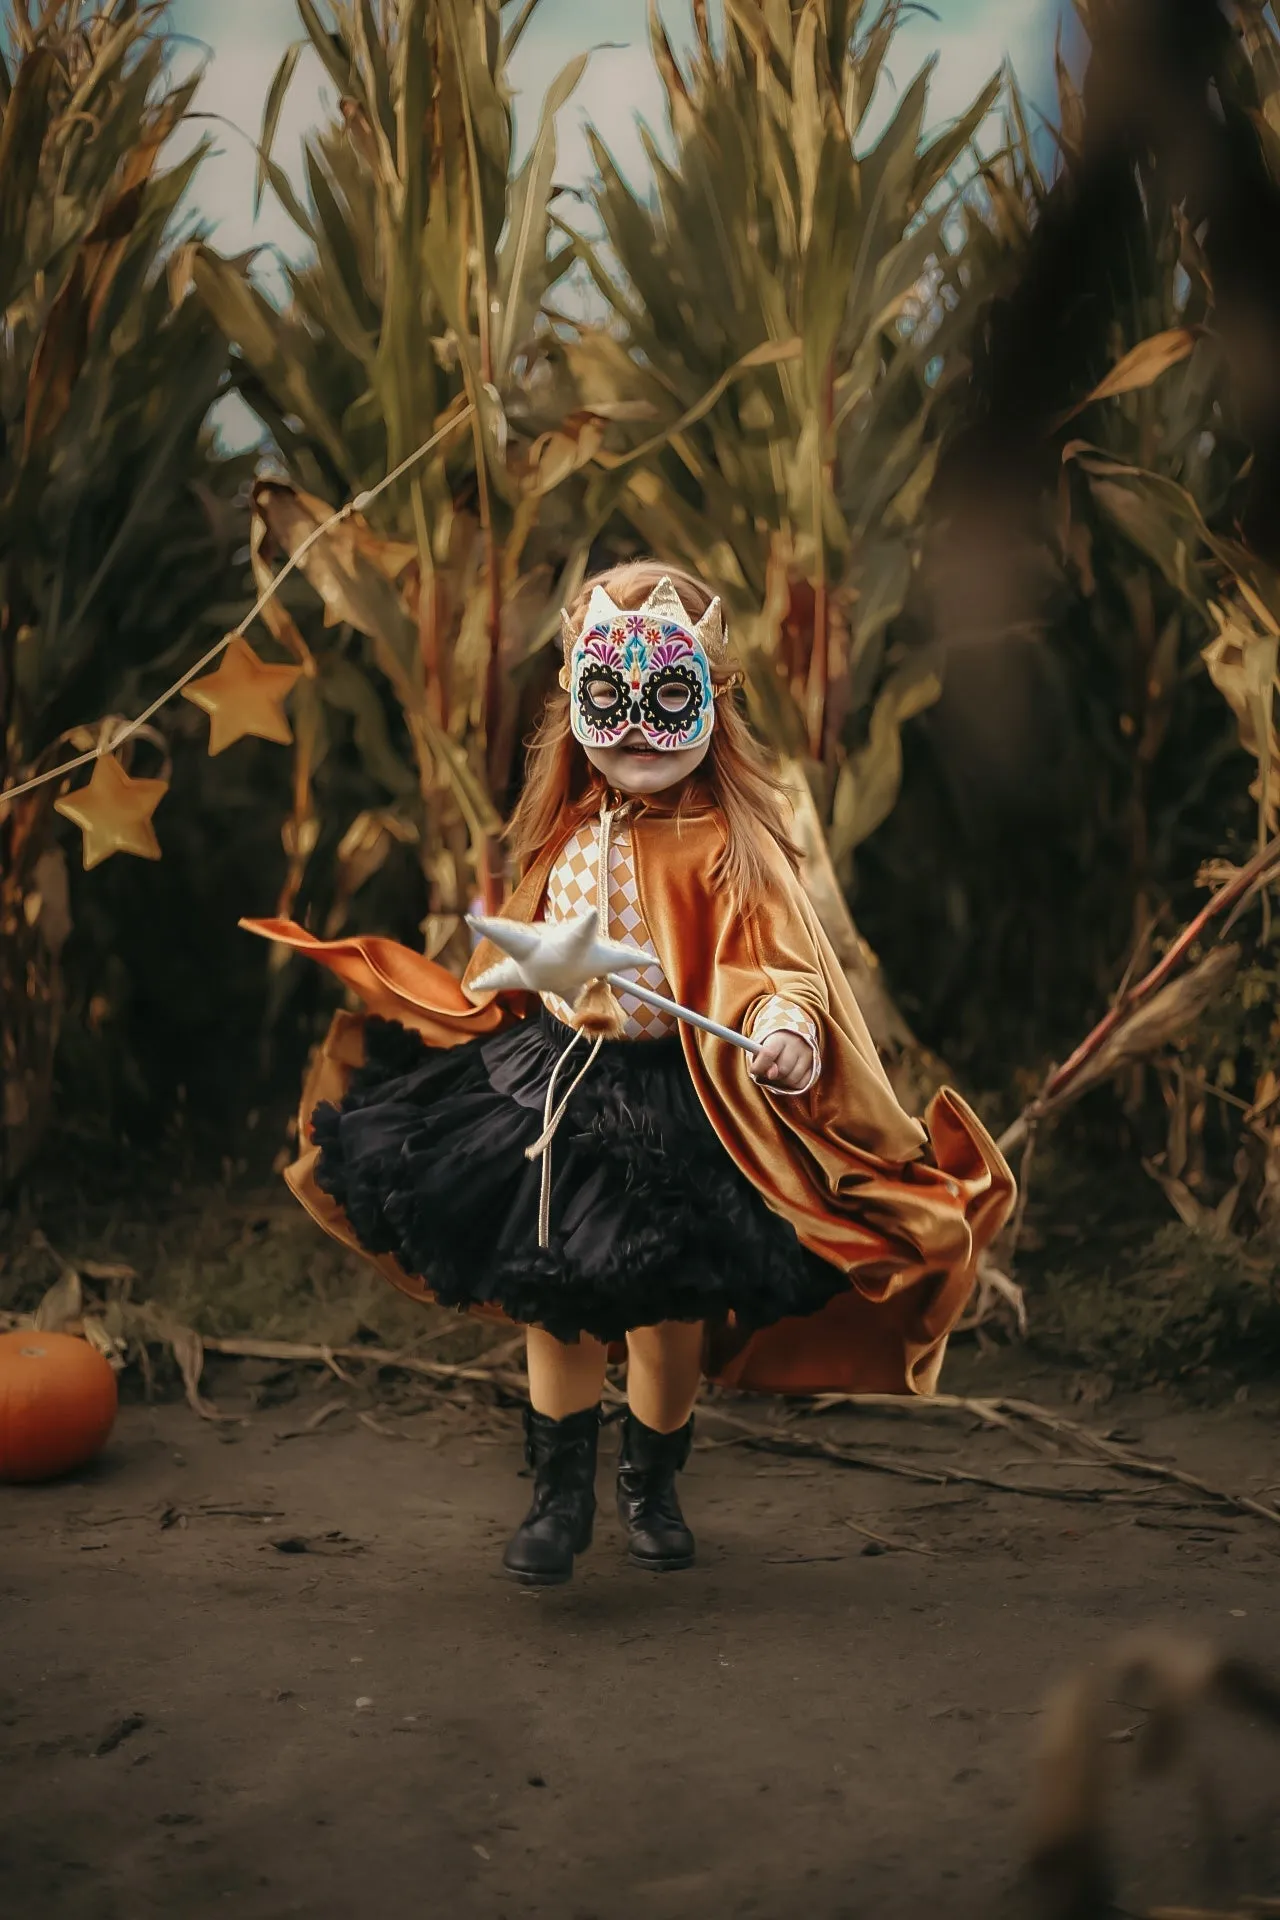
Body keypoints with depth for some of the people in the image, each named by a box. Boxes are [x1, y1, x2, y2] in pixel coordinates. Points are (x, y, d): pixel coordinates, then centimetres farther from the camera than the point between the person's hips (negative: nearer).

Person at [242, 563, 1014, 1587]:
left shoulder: (728, 842, -13)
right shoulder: (568, 832, 5)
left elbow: (779, 961, -20)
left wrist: (784, 1025, -39)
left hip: (675, 1107, -4)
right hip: (556, 1083, 5)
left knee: (669, 1312, 7)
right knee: (553, 1303, 7)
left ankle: (652, 1488, 31)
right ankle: (560, 1495, 22)